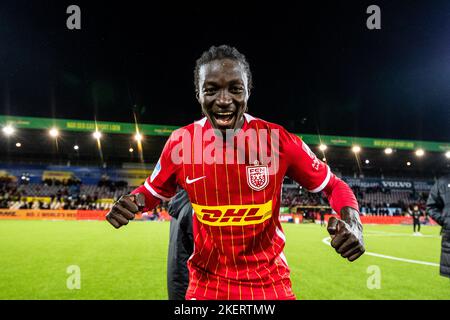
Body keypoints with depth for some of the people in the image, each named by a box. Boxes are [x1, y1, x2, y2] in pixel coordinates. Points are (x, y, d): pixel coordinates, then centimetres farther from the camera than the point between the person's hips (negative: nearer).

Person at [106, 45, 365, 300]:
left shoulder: (278, 140, -14)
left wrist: (351, 221, -22)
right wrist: (134, 201, -14)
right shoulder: (180, 142, -10)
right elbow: (155, 190, 8)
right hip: (207, 282, 1)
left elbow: (333, 186, -2)